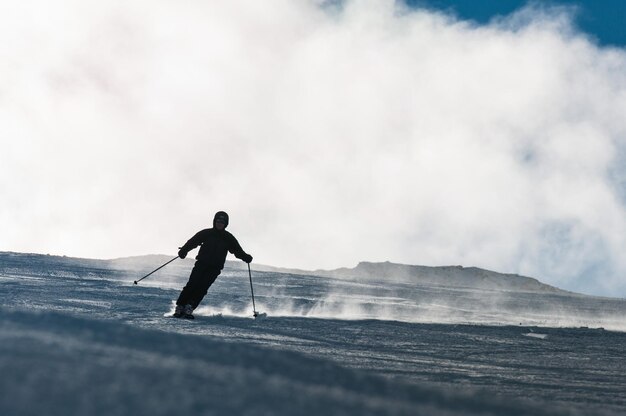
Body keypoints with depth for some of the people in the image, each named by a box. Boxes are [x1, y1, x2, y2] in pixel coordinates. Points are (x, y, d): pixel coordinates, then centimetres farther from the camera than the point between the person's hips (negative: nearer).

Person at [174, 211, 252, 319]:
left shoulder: (228, 238, 10)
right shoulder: (206, 233, 6)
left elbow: (238, 251, 7)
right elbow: (192, 242, -1)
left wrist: (246, 257, -13)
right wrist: (184, 250, -18)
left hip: (214, 268, 0)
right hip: (201, 264, 0)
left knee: (202, 289, -15)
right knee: (192, 285, -13)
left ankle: (189, 308, -17)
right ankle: (179, 307, -8)